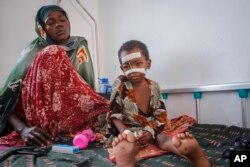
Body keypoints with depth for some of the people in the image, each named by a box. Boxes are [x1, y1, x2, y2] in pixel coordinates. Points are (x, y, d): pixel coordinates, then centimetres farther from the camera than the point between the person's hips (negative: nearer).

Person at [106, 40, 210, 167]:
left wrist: (150, 131, -15)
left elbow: (160, 116, 4)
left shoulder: (154, 87, 3)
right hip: (129, 131, -3)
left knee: (190, 144, -19)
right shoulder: (120, 85, -4)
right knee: (122, 151, -43)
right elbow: (114, 113, -5)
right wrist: (125, 133, -22)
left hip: (152, 130, 3)